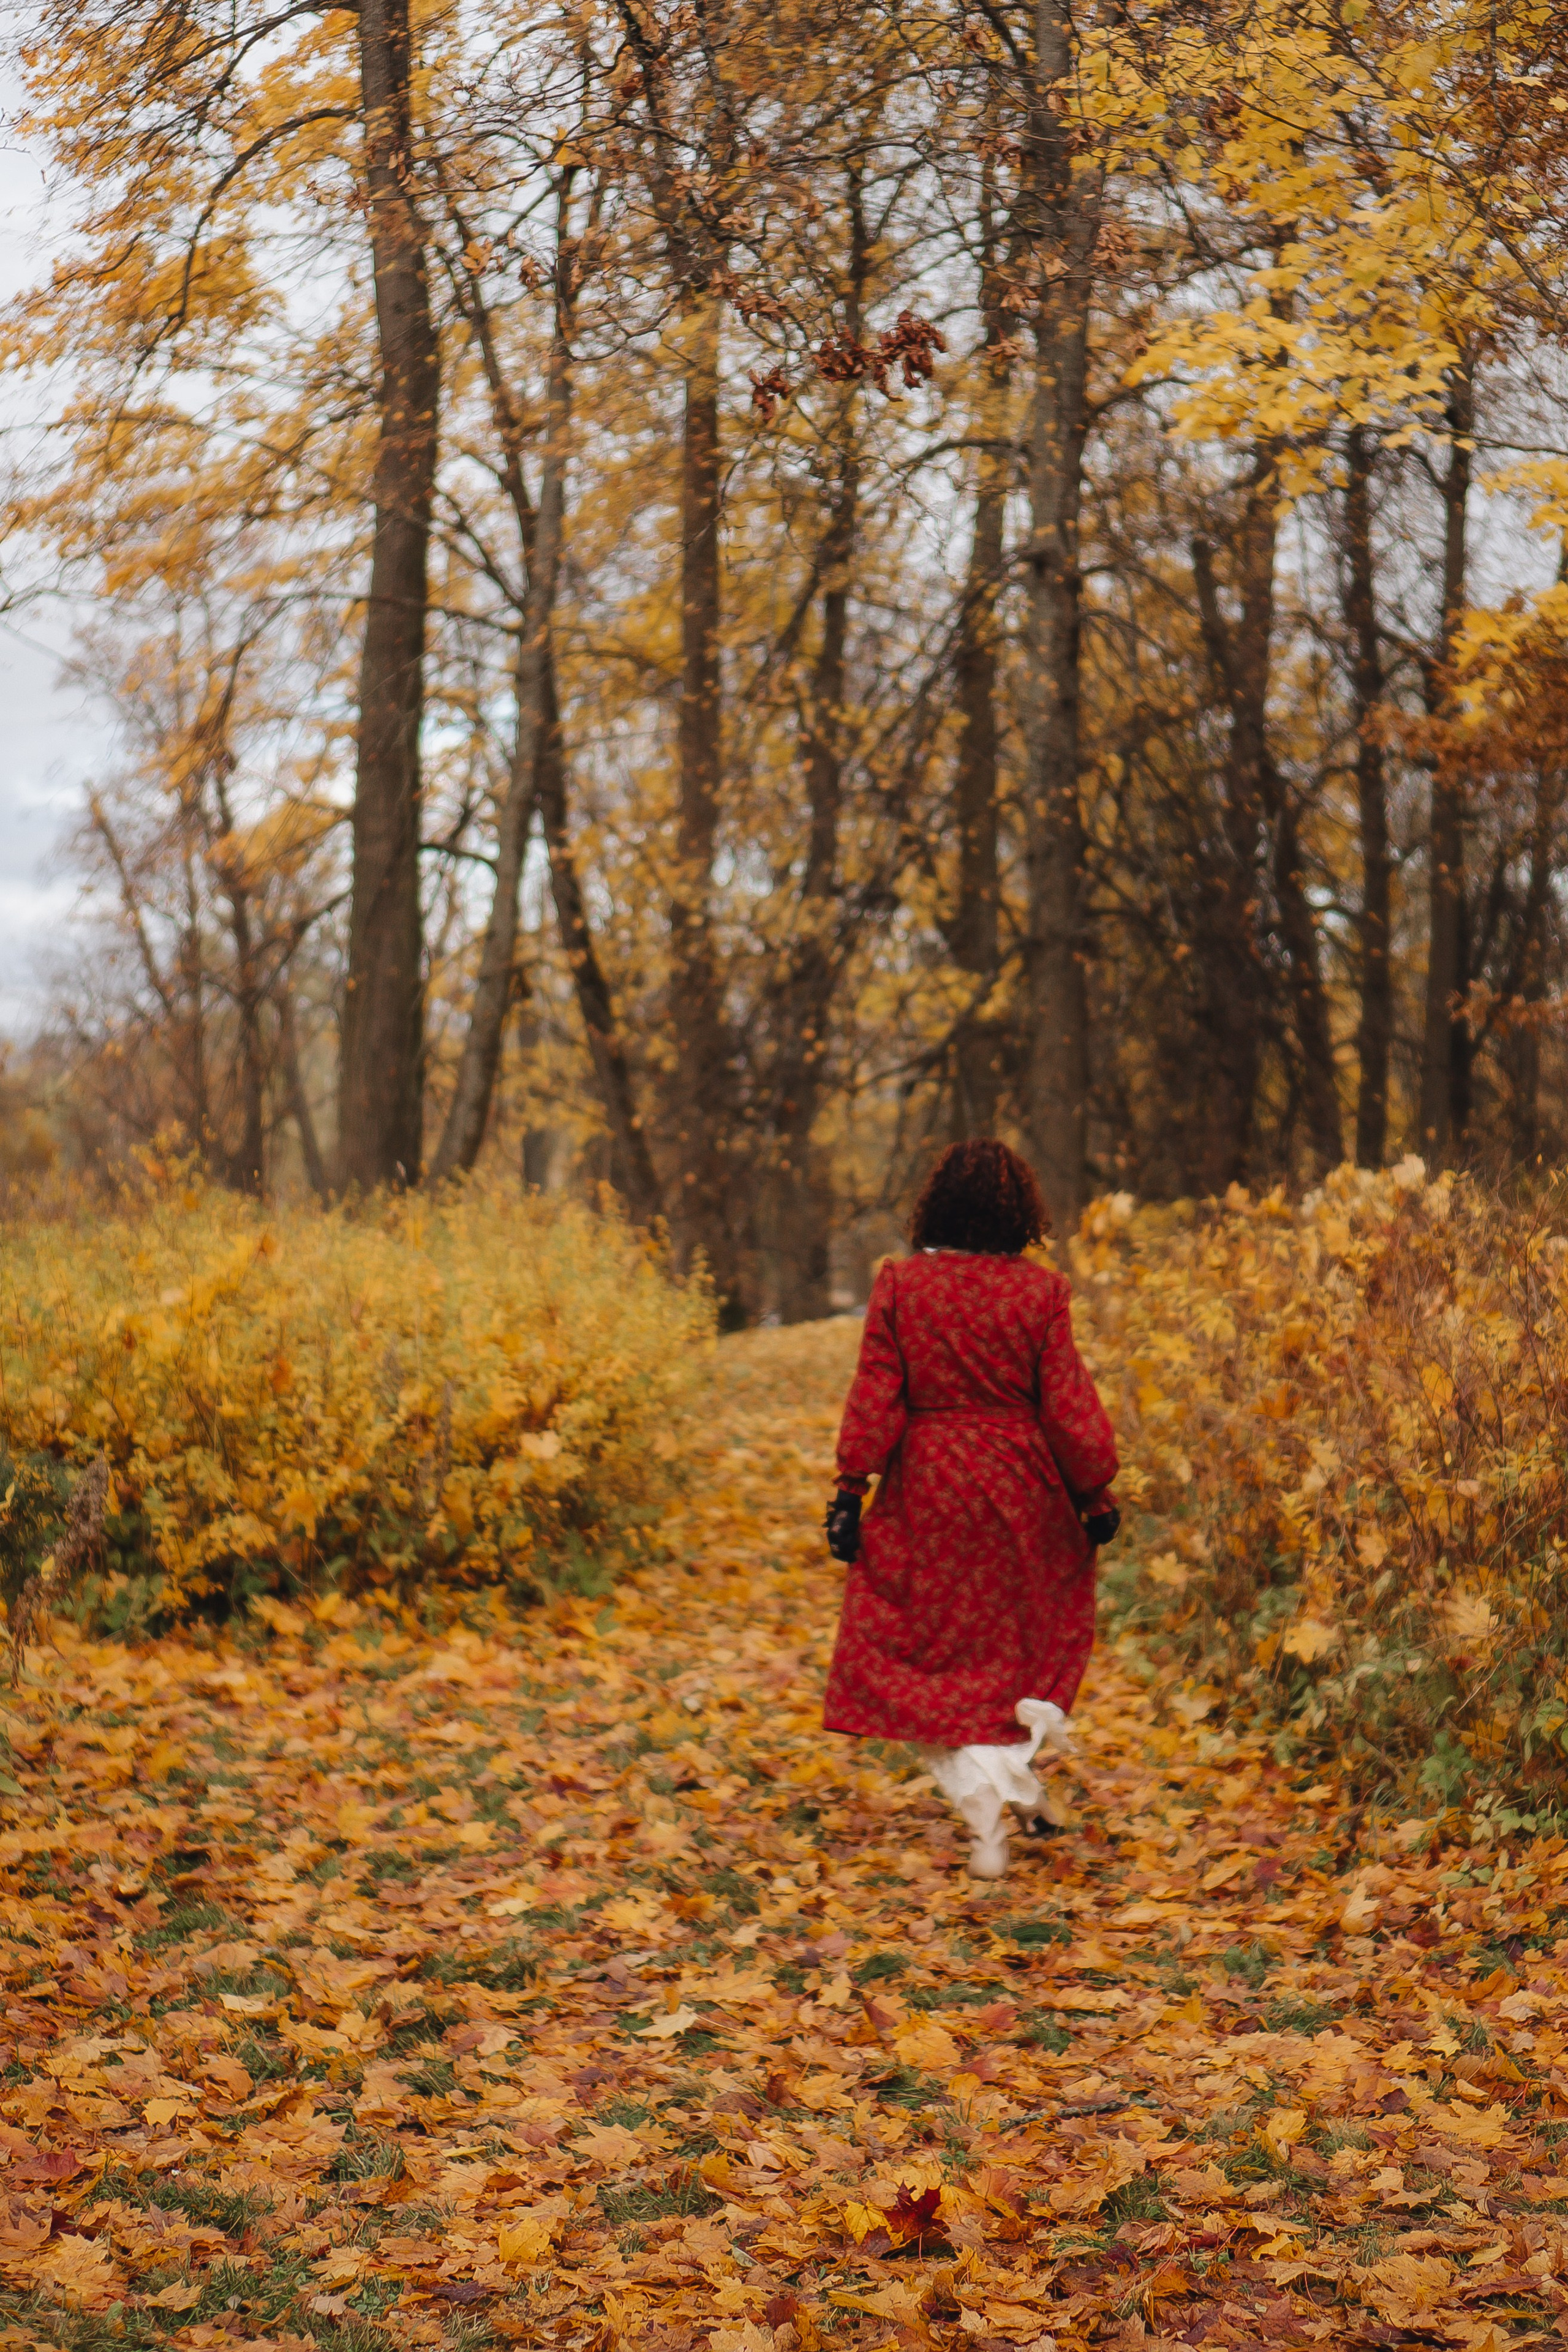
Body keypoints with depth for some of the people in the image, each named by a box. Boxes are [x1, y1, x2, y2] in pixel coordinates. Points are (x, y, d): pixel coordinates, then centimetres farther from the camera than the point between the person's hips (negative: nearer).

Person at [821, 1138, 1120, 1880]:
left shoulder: (900, 1283, -6)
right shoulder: (1040, 1290, -6)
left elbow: (875, 1395, -7)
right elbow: (1068, 1405, -5)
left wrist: (851, 1487, -1)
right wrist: (1096, 1493, 5)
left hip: (927, 1488, -1)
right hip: (1019, 1489, 1)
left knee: (928, 1652, 7)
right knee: (1026, 1626, 24)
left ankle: (985, 1810, -5)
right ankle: (1019, 1773, 18)